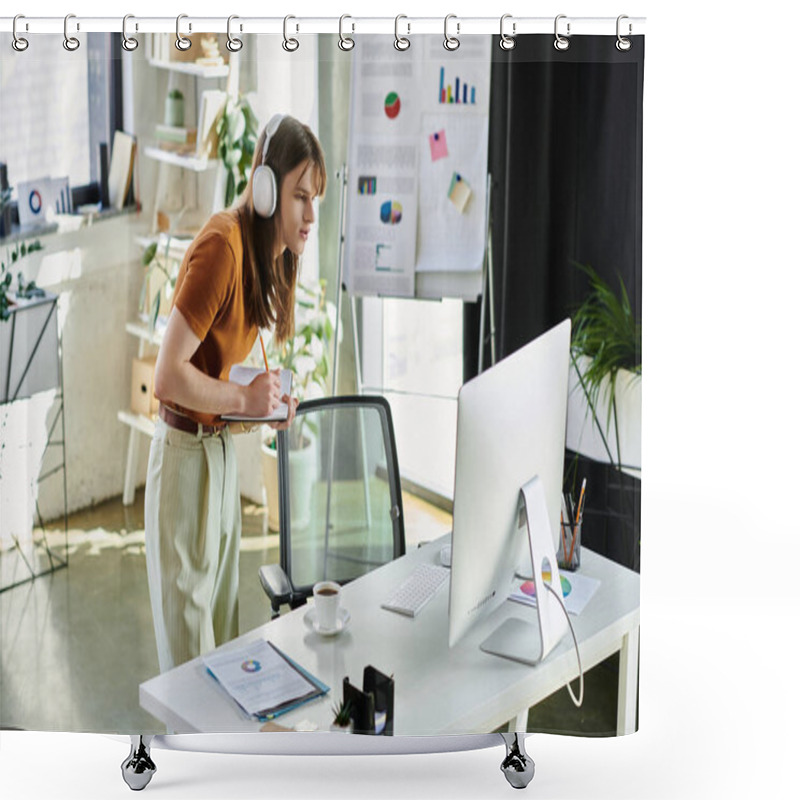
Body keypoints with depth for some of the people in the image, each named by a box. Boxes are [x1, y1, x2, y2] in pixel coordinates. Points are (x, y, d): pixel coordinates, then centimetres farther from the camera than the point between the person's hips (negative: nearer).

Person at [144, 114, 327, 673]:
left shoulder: (267, 254, 7)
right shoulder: (222, 246, -21)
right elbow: (168, 376, -25)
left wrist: (268, 399, 1)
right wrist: (245, 399, -19)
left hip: (222, 451, 9)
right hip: (185, 454, -9)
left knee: (224, 619, 16)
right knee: (188, 637, 1)